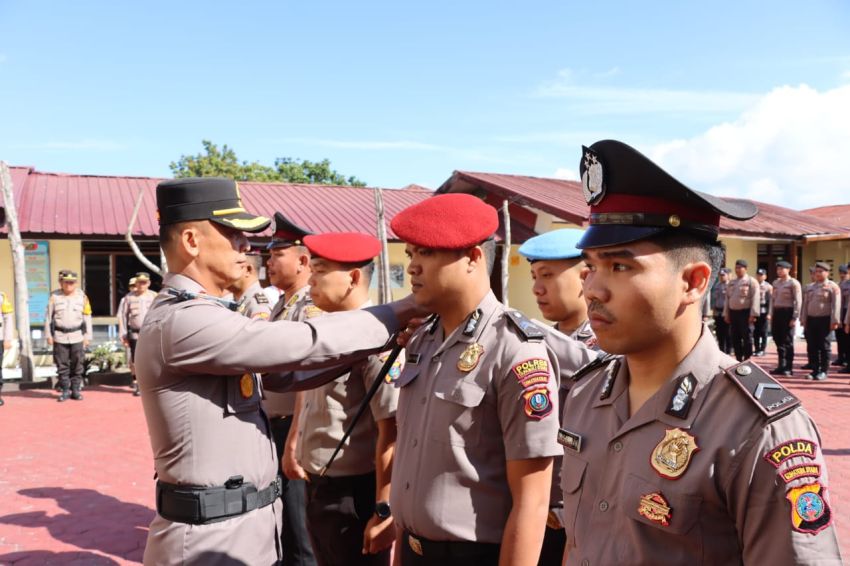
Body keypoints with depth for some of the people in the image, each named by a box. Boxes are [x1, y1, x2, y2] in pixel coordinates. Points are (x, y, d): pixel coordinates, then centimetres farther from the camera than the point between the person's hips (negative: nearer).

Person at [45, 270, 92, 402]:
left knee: (77, 365, 2)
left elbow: (87, 318, 6)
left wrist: (88, 336, 3)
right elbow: (48, 317, 5)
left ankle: (75, 390, 10)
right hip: (60, 337, 0)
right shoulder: (54, 296, 2)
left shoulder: (82, 296, 4)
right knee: (62, 365, 3)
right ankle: (65, 391, 11)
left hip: (77, 336, 0)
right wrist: (48, 335, 2)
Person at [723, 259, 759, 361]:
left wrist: (753, 314, -17)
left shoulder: (752, 282, -4)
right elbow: (728, 299, 16)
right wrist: (726, 314, 11)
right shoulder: (731, 282, 14)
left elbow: (755, 299, -10)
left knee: (747, 338, -2)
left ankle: (747, 360, 5)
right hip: (733, 313, 6)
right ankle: (739, 360, 16)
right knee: (735, 339, 8)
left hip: (745, 313, -6)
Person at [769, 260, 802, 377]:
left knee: (787, 341, -1)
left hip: (788, 312, -7)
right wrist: (771, 314, 12)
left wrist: (795, 318, -15)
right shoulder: (775, 282, 13)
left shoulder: (794, 283, -7)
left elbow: (798, 301, -11)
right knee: (778, 340, 10)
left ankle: (789, 368, 6)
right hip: (777, 312, 7)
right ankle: (781, 366, 19)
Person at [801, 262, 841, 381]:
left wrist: (834, 321, -16)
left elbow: (836, 305, -10)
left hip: (824, 320, -6)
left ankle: (824, 371, 7)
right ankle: (815, 370, 13)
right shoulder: (809, 287, 15)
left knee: (824, 346, 0)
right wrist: (803, 320, 10)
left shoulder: (832, 287, -3)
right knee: (811, 346, 6)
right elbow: (805, 304, 15)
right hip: (811, 319, 6)